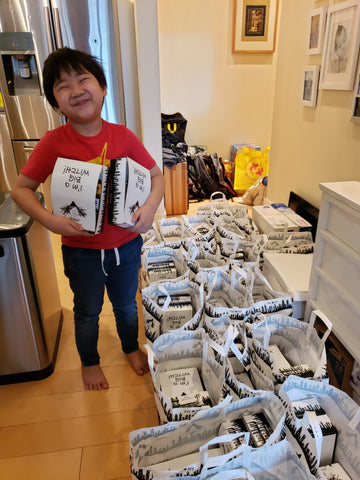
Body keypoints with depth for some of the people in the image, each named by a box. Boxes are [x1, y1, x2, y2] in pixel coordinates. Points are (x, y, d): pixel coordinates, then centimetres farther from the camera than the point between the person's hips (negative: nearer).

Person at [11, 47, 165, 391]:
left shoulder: (123, 136, -10)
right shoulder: (54, 143, -15)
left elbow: (156, 176, -1)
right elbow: (20, 189, -9)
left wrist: (150, 207, -19)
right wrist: (49, 220, -25)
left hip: (126, 244, 2)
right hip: (81, 250, -1)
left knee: (126, 305, 24)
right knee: (88, 312, 22)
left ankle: (131, 347, 55)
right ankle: (89, 362, 50)